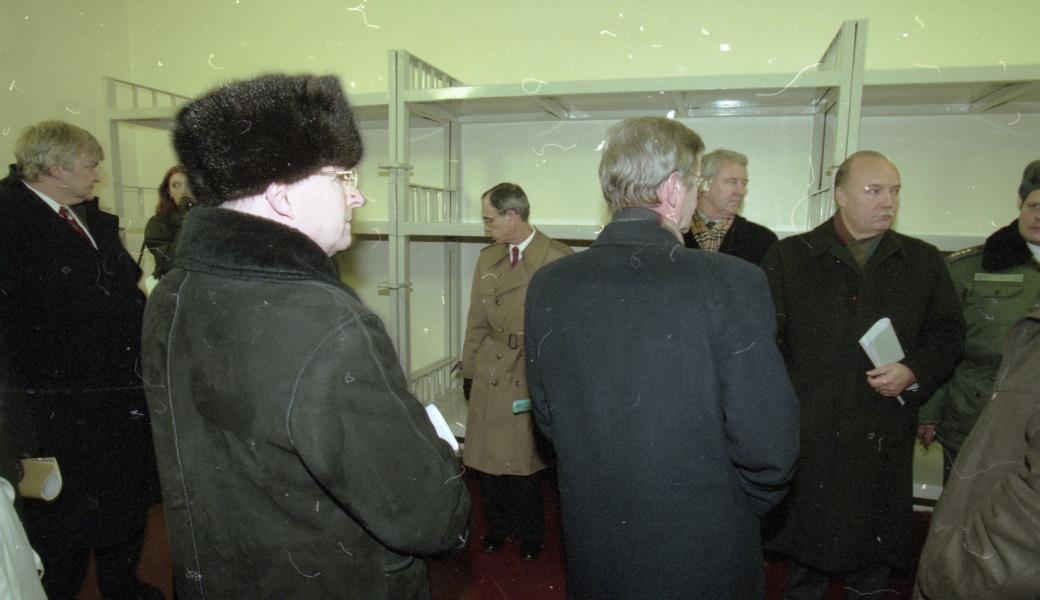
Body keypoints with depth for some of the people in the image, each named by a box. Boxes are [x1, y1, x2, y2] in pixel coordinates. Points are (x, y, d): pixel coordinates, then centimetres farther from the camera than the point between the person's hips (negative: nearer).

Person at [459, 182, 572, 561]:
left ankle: (529, 535, 33)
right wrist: (469, 371, 10)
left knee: (525, 462, 9)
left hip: (533, 379, -4)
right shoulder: (487, 258, 9)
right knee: (488, 458, 12)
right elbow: (477, 322, 12)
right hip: (489, 376, 5)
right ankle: (496, 528, 35)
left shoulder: (557, 259, -10)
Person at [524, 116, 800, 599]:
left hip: (592, 543, 3)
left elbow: (547, 416, 0)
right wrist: (743, 508, 2)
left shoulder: (548, 284, -9)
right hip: (707, 553, -3)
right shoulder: (733, 282, -21)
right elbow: (767, 443, -18)